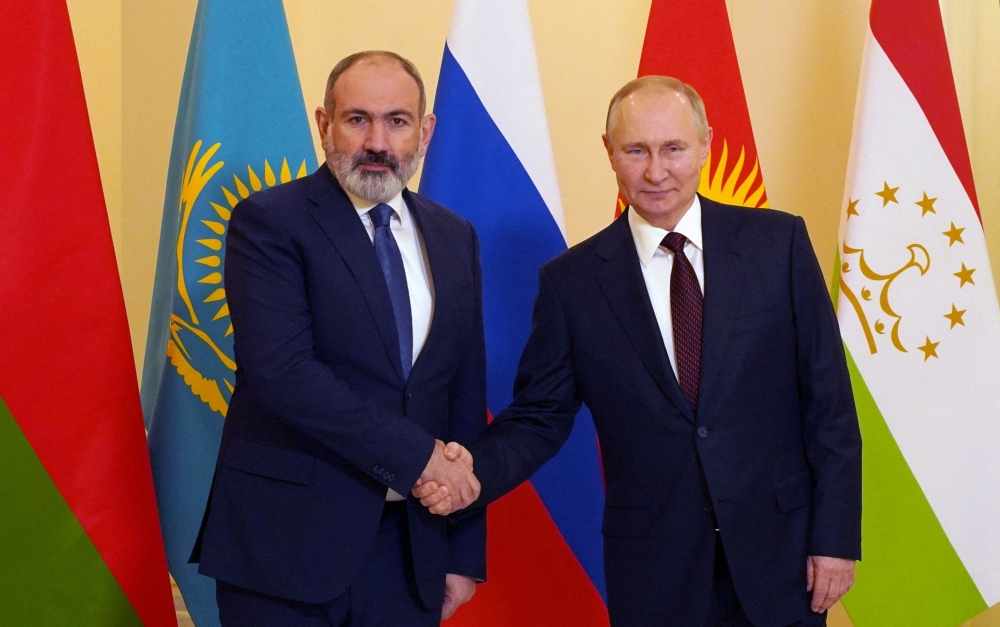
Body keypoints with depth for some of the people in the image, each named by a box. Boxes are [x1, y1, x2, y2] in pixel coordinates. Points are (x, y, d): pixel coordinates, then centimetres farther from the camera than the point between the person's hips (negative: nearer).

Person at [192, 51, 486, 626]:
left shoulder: (454, 238, 10)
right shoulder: (267, 222, -7)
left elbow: (467, 398, 11)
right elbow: (280, 369, -19)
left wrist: (465, 553, 9)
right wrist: (417, 454, -17)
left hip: (410, 546, 5)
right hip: (288, 538, -4)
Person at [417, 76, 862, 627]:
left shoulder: (777, 242, -2)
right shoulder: (570, 281, -2)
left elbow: (827, 397, -1)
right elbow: (539, 416, 2)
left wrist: (836, 535, -4)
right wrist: (475, 473, -18)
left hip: (780, 547, 0)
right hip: (653, 568, 0)